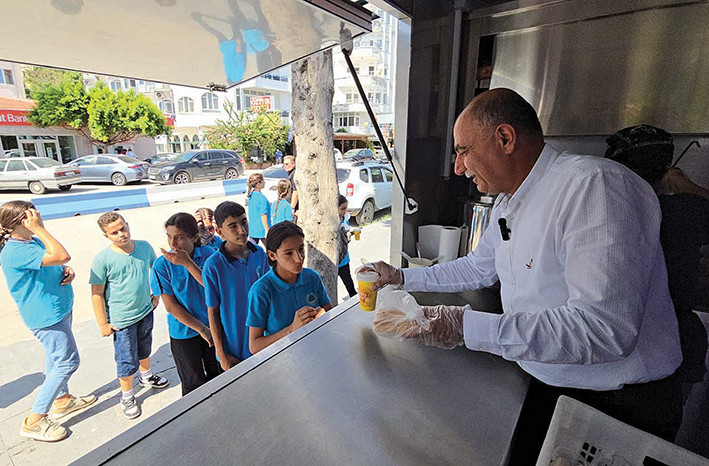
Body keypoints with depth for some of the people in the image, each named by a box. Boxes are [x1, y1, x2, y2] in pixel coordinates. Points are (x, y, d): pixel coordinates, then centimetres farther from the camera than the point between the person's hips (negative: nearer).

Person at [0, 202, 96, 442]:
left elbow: (55, 266, 15)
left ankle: (62, 400, 42)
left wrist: (67, 272, -8)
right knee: (67, 362, 0)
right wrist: (39, 228, -32)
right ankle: (34, 422, 15)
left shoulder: (34, 241, 2)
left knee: (55, 358, 23)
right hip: (47, 316, -9)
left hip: (58, 310, 9)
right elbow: (62, 256, -40)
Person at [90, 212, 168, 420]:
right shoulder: (103, 259, -19)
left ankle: (146, 376, 52)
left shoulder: (144, 247, -7)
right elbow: (97, 294, -12)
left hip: (146, 311, 4)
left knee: (145, 348, 26)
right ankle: (127, 395, 32)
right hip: (121, 319, -4)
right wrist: (103, 323, -10)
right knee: (127, 360, 9)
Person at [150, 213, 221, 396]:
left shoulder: (209, 254, -13)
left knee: (217, 375, 21)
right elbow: (171, 306, -13)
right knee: (194, 384, 14)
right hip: (184, 332, -2)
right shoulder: (161, 265, -15)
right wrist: (201, 329, -15)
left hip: (213, 327, 2)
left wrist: (188, 263, -32)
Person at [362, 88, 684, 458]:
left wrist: (466, 326, -31)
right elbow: (479, 268, 15)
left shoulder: (593, 185, -25)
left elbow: (605, 331, -32)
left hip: (615, 405, -7)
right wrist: (402, 277, 11)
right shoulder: (508, 203, 4)